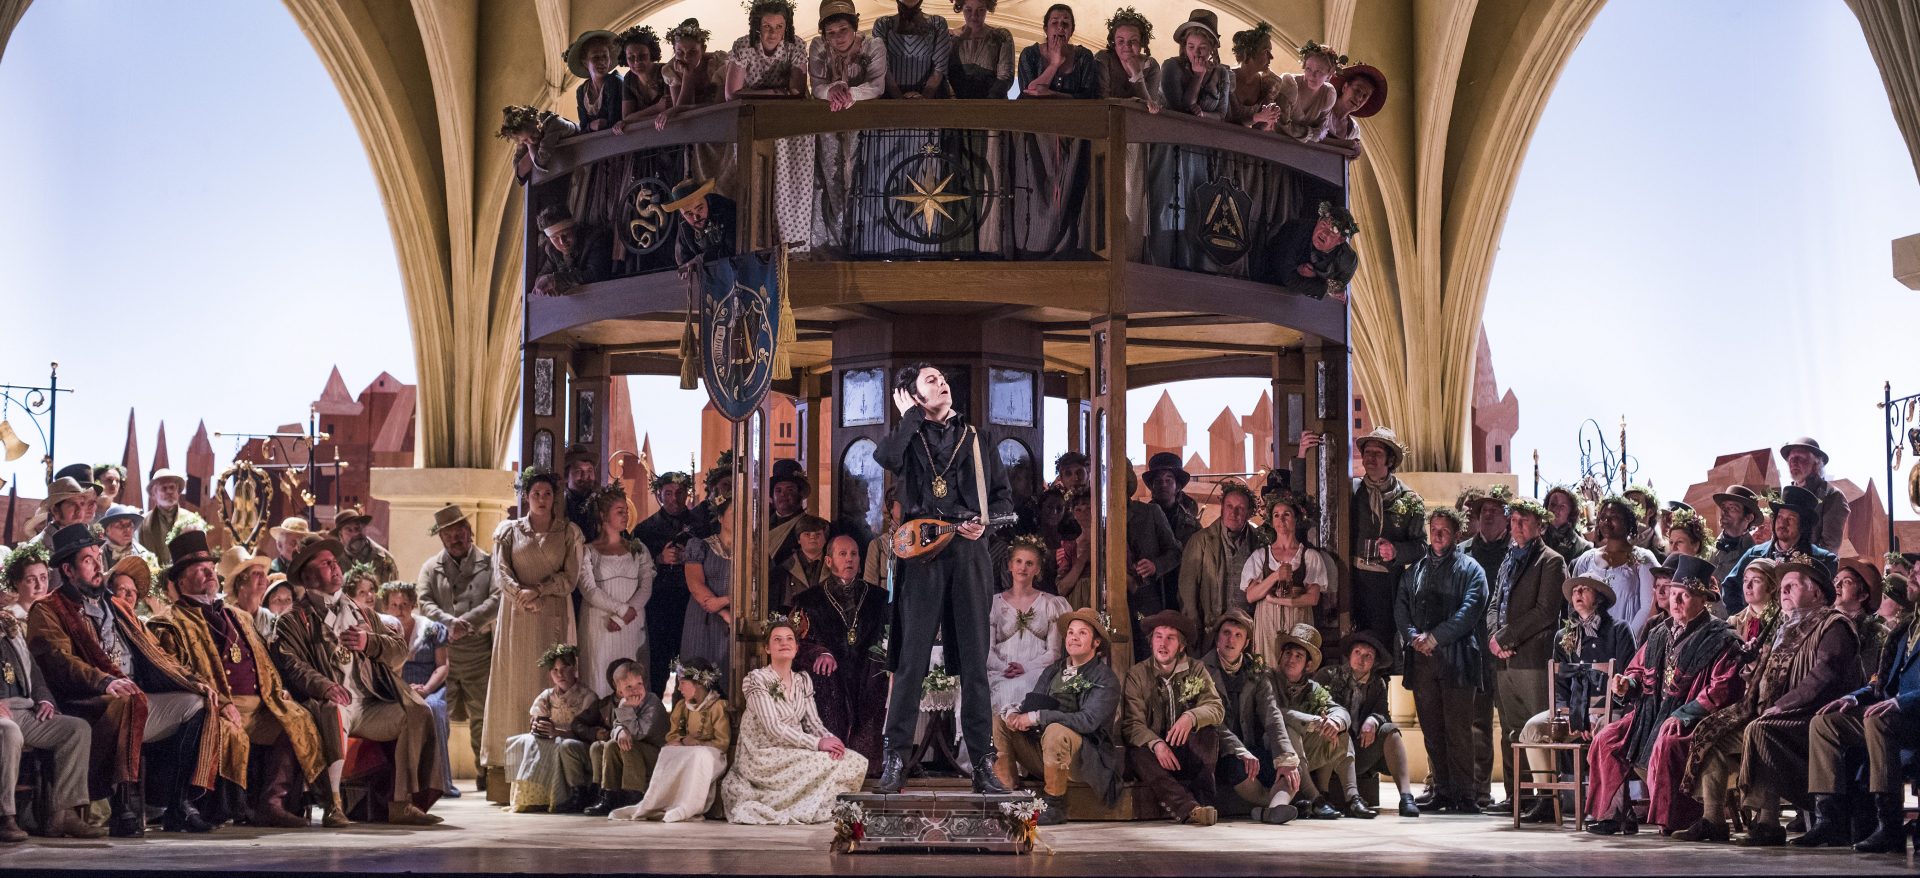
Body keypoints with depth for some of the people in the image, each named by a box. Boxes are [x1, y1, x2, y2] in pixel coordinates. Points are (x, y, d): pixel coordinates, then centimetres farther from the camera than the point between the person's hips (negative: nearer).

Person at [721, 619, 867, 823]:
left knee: (855, 761, -12)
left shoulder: (803, 681, 13)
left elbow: (813, 722, 9)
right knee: (824, 763, -29)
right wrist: (817, 743, -22)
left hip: (794, 751, 7)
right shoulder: (757, 680, -10)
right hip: (764, 757, -7)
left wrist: (831, 739, -15)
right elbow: (773, 728, -18)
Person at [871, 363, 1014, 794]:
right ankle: (896, 757, 0)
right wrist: (910, 415, -4)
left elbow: (1003, 496, 18)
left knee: (974, 661, 2)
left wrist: (985, 523, -2)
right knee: (911, 659, -4)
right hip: (922, 552, -2)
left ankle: (982, 761, 4)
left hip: (969, 551, 2)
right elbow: (885, 458, -15)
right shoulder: (909, 437, 10)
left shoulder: (977, 439, 17)